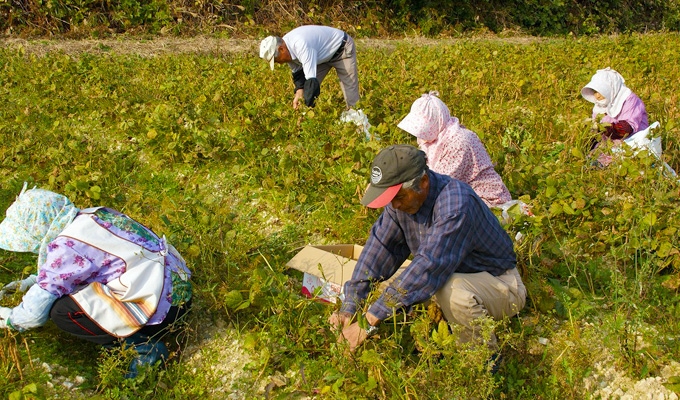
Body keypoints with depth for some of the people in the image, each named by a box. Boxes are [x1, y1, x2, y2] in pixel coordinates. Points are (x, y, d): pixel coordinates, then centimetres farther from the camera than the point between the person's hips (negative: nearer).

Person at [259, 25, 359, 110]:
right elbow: (298, 71, 1)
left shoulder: (301, 45, -41)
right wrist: (299, 91, -16)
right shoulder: (287, 49, -13)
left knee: (350, 91, -13)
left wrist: (307, 108, -40)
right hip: (323, 54, 9)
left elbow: (311, 79, -43)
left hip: (342, 48, -8)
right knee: (307, 87, 2)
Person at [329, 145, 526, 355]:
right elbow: (379, 249, -10)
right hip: (458, 278, 7)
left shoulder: (455, 204, -32)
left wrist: (369, 321, -39)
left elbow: (428, 267, -38)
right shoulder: (402, 197, -10)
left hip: (500, 283, -7)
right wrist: (348, 309, -19)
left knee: (451, 289, -36)